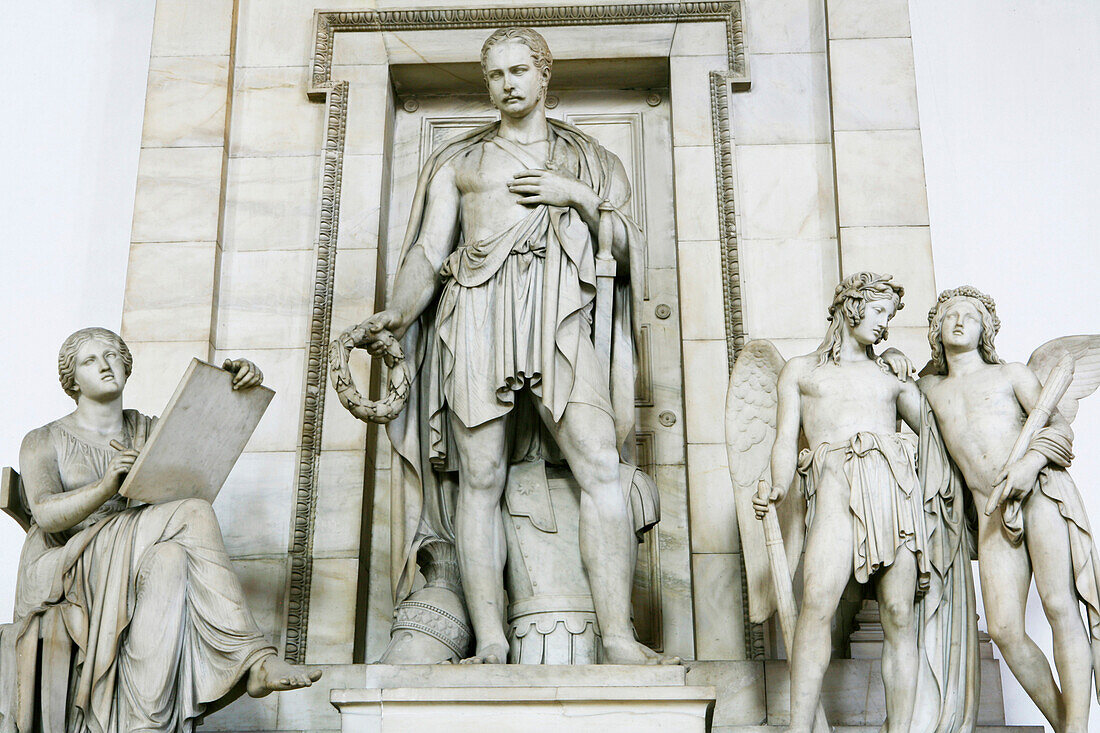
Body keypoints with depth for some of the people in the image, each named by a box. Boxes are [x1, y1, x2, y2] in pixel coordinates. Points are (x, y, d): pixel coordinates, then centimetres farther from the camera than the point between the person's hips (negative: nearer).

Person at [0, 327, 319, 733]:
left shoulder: (146, 431, 19)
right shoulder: (43, 442, 4)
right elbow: (46, 516, -13)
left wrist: (242, 380, -7)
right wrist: (106, 487, -31)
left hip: (130, 576, 4)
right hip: (61, 572, -4)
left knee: (170, 559, -35)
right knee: (195, 515, -30)